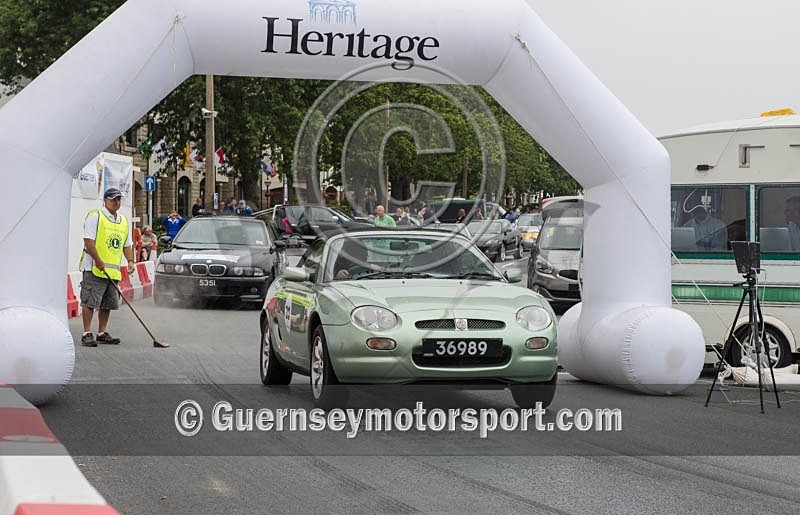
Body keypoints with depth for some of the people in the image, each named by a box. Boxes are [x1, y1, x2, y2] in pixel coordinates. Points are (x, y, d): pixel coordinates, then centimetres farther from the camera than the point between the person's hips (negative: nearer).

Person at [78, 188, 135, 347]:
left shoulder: (123, 220, 18)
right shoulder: (95, 216, -5)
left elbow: (127, 244, 23)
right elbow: (88, 240, -13)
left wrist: (130, 260, 6)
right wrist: (98, 261, -19)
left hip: (114, 271, 7)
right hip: (94, 268, -7)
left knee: (108, 303, 10)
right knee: (90, 302, -8)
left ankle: (102, 333, 20)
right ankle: (87, 334, -6)